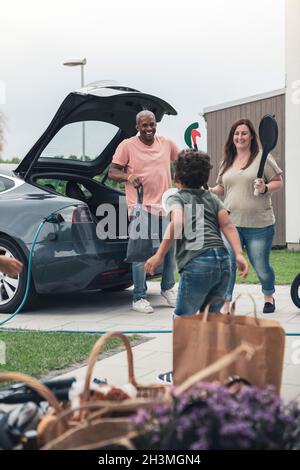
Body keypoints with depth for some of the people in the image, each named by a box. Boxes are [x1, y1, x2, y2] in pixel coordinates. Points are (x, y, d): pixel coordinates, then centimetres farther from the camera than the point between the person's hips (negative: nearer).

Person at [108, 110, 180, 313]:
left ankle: (168, 288, 33)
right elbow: (112, 172, -3)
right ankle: (139, 298, 4)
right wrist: (129, 177, -21)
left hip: (166, 206, 5)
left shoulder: (167, 143, 9)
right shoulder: (127, 146, -3)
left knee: (171, 250, 14)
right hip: (141, 208, -5)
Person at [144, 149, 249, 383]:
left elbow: (178, 222, -12)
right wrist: (239, 254, 0)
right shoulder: (212, 198, 24)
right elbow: (228, 225, 9)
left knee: (184, 318, 5)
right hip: (223, 260, 6)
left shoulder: (175, 198, 9)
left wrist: (160, 255, -14)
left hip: (197, 263, -6)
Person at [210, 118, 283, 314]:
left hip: (259, 225, -3)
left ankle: (269, 296, 35)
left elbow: (278, 182, -1)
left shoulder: (262, 157, -2)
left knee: (261, 267, 6)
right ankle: (225, 306, 0)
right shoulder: (227, 161, 13)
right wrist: (209, 190, 2)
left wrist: (265, 188, -20)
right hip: (230, 223, 3)